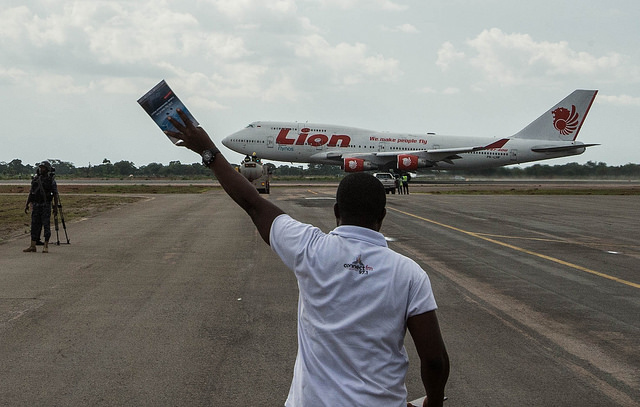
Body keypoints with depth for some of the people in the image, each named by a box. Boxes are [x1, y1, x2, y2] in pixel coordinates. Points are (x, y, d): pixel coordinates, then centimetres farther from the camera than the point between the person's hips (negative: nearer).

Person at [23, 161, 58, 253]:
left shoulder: (51, 180, -2)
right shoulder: (35, 179, 11)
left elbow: (55, 194, -3)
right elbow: (30, 193, 15)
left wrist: (55, 206, -8)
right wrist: (27, 204, 10)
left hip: (46, 205, -5)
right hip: (35, 205, 5)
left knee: (46, 225, -4)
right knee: (35, 225, 5)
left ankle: (46, 246, 1)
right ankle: (32, 246, 7)